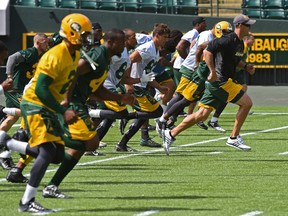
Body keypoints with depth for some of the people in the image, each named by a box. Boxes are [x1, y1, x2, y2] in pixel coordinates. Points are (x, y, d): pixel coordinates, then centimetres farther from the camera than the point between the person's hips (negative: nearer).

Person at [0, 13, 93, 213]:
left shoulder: (75, 55, 8)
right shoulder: (55, 57, -22)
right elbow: (41, 89, -25)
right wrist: (64, 112, -25)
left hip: (49, 109, 9)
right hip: (35, 105, -9)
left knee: (57, 155, 8)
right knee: (48, 153, -18)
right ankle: (27, 202, -13)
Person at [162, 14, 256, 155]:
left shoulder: (240, 43, 15)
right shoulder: (228, 40, -15)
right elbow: (208, 52, -20)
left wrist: (245, 66, 14)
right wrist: (213, 72, -22)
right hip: (220, 81, -10)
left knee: (202, 115, 7)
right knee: (246, 102, -7)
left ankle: (171, 134, 10)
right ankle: (234, 138, -1)